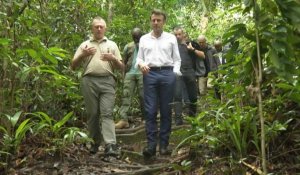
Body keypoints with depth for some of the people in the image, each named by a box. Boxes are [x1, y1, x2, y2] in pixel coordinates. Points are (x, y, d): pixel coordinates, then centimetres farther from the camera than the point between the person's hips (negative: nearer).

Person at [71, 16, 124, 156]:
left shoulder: (112, 45, 18)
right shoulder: (84, 45, 17)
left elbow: (121, 67, 16)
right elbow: (73, 66, 12)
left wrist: (113, 58, -4)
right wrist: (83, 55, -4)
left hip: (107, 82, -1)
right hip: (89, 81, 1)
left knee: (107, 113, -10)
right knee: (92, 114, 4)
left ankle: (110, 145, -19)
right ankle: (95, 142, 16)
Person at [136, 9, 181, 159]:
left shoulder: (171, 38, 14)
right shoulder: (144, 39, 18)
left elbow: (176, 59, 13)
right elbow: (139, 58, 16)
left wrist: (175, 73, -2)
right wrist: (140, 64, -6)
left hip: (167, 74, 0)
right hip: (149, 74, 1)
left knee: (166, 111, 0)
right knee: (150, 111, -6)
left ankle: (164, 144, 7)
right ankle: (151, 145, -6)